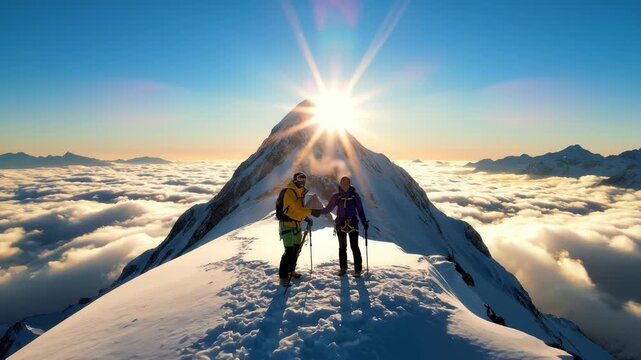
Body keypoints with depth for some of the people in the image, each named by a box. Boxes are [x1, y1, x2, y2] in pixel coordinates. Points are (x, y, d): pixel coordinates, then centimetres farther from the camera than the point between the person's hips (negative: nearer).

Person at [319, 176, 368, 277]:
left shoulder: (355, 195, 1)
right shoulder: (336, 196, 2)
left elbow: (360, 210, 4)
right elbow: (328, 208, 2)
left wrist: (364, 221, -3)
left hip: (352, 223, -1)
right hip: (340, 223, 2)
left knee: (354, 246, -4)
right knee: (342, 247, 10)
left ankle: (358, 269, 6)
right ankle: (343, 268, 21)